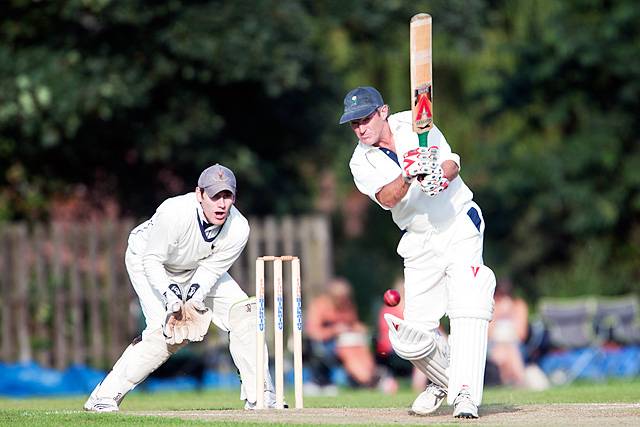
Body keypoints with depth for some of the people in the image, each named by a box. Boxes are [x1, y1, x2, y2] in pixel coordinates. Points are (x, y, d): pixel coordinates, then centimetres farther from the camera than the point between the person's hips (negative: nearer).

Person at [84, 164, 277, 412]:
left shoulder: (238, 229, -25)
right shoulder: (174, 213, -38)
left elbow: (212, 268, -14)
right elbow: (152, 260, -27)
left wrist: (196, 294, -31)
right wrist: (169, 294, -40)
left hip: (198, 269, 5)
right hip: (147, 260, -5)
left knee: (243, 311, -9)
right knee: (167, 331, -22)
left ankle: (259, 395, 0)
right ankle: (104, 396, -14)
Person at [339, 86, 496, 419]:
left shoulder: (414, 124, -4)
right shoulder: (361, 163, -2)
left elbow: (452, 164, -14)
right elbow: (386, 197, -21)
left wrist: (439, 175, -36)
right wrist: (409, 176, -41)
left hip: (459, 226, -3)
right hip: (420, 244, 3)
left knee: (467, 306, -22)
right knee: (409, 338, -3)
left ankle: (465, 393, -25)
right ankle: (442, 380, 26)